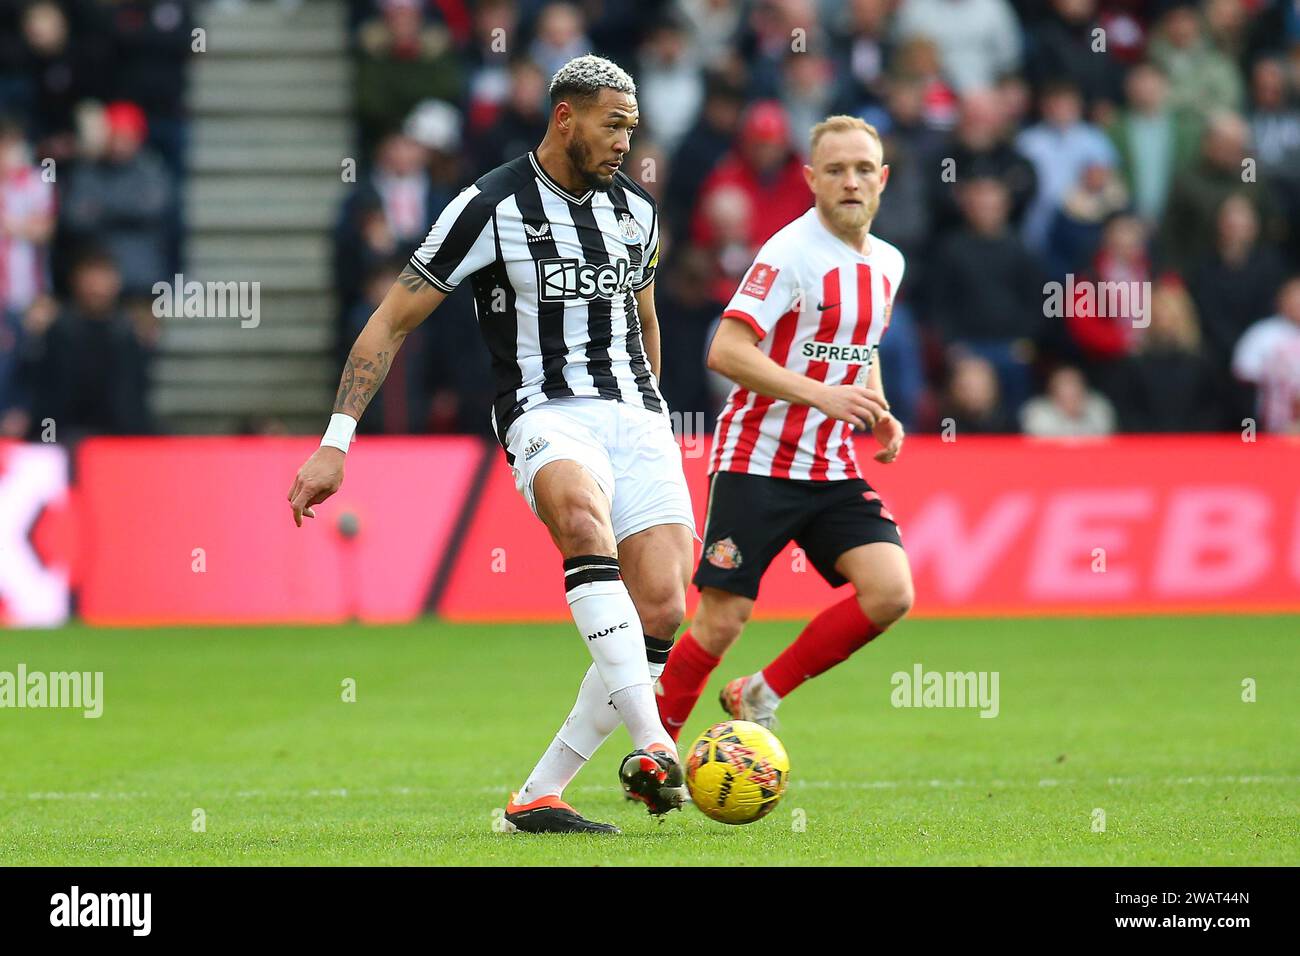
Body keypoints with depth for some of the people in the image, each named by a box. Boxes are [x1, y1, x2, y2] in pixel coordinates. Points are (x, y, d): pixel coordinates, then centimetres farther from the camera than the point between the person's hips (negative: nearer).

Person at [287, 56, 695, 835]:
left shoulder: (635, 209, 12)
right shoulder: (491, 208, -5)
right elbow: (391, 322, -2)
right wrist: (336, 444, -7)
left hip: (637, 417, 6)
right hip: (547, 412, -5)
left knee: (661, 611, -13)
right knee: (585, 516, -39)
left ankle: (540, 794, -2)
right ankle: (653, 742, -49)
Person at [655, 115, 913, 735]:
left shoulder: (887, 264, 10)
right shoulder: (791, 253, -14)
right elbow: (725, 351, -22)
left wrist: (878, 413, 9)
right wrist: (821, 395, -28)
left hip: (833, 470, 6)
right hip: (756, 465, -6)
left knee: (890, 594, -12)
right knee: (721, 623, -6)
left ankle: (761, 696, 6)